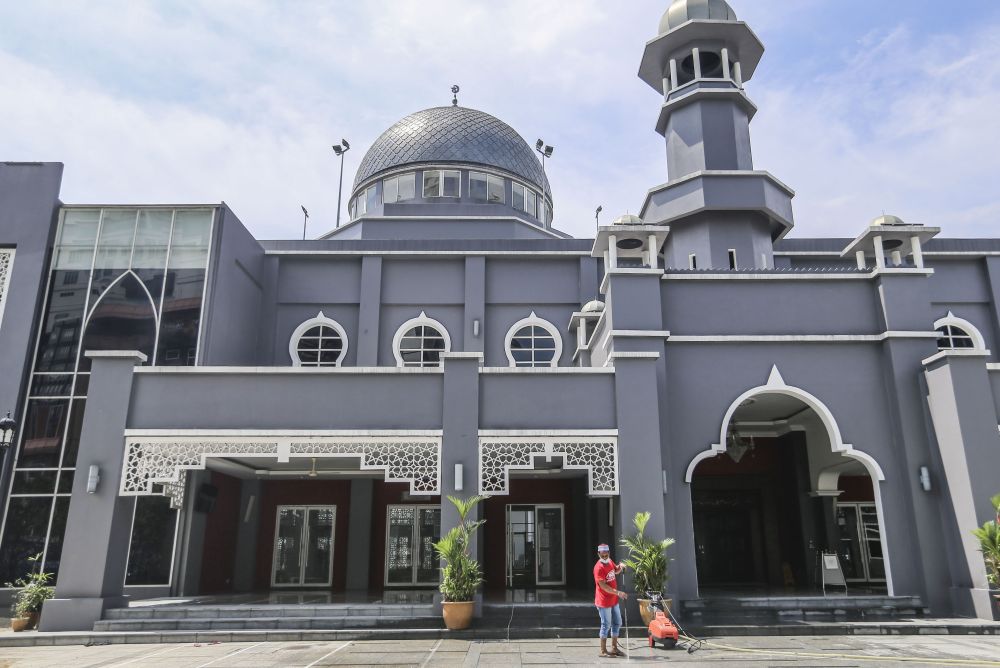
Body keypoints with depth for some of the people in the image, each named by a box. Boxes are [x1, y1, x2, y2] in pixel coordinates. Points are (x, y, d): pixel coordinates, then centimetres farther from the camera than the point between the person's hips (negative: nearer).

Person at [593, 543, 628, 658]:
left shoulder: (610, 562, 3)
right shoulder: (599, 567, -22)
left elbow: (616, 571, 26)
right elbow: (603, 586, -27)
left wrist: (620, 566, 3)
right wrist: (618, 592, -32)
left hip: (613, 600, 9)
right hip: (604, 601, -9)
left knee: (617, 623, 15)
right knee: (606, 625, -1)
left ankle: (614, 648, 27)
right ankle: (603, 651, 10)